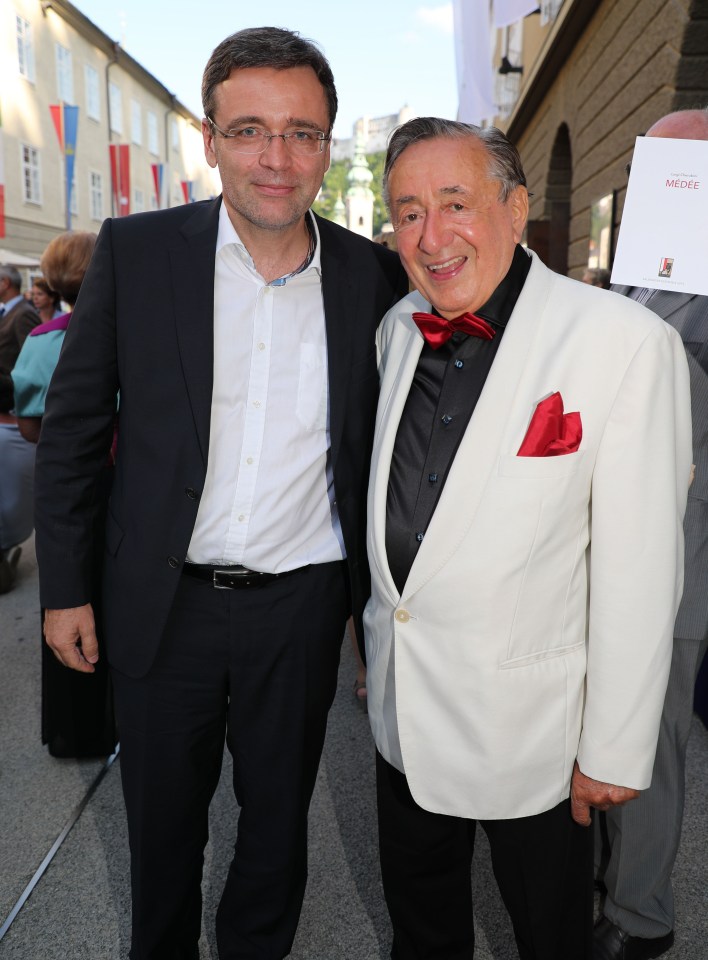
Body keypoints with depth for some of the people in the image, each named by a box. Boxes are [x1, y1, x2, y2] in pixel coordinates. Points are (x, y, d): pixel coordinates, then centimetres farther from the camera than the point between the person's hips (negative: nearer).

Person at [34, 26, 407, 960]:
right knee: (162, 821, 21)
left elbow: (379, 446, 5)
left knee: (278, 817, 21)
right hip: (165, 602, 0)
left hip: (303, 605, 1)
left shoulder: (374, 276, -4)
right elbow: (72, 427, 0)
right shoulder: (135, 251, -6)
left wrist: (375, 596, 6)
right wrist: (65, 585, -1)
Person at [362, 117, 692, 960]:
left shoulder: (623, 342, -19)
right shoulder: (398, 329, 0)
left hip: (527, 724, -5)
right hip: (402, 705, 5)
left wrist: (616, 750, -13)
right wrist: (375, 626, 13)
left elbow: (639, 568, -18)